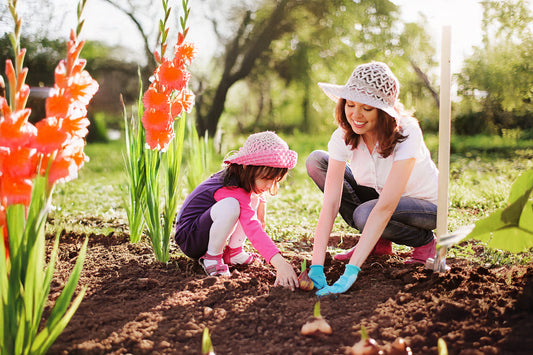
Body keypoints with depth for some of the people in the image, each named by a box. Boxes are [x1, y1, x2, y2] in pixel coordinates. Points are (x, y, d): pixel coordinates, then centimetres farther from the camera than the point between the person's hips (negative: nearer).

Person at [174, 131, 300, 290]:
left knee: (254, 198, 1)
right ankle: (212, 257, -14)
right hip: (189, 239, -10)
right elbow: (253, 230, -46)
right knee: (231, 205, -37)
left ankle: (233, 252, 2)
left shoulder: (248, 181, -3)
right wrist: (279, 262, -56)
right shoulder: (234, 192, -32)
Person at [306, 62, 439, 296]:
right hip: (376, 195, 6)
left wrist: (351, 271, -45)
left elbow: (385, 207, -40)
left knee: (365, 213, -36)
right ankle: (378, 241, -2)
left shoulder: (406, 134, -32)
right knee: (316, 161, -11)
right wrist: (316, 266, -36)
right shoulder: (343, 136, -19)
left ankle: (424, 241, -3)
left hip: (426, 206, -5)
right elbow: (330, 203, -25)